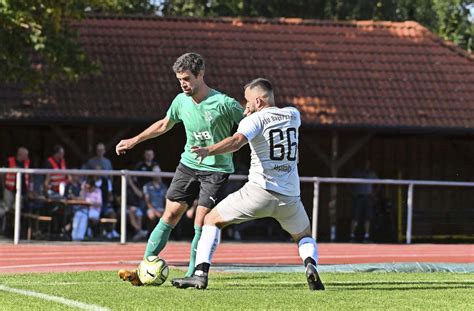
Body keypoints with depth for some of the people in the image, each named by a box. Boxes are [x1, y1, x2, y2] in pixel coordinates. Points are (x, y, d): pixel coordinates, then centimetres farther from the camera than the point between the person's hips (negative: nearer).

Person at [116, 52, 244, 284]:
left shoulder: (224, 103, -17)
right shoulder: (181, 101, 0)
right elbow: (164, 124, 20)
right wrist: (134, 141, 24)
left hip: (216, 169, -5)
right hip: (188, 165, 5)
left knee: (201, 224, -11)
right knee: (170, 215, 1)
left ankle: (192, 275, 0)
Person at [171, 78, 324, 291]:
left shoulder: (255, 120, -4)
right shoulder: (293, 115, 13)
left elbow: (237, 141, -24)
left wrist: (208, 151, -38)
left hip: (260, 190, -4)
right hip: (290, 195, 4)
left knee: (212, 220, 12)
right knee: (304, 237, 28)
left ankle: (200, 273, -2)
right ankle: (310, 264, -7)